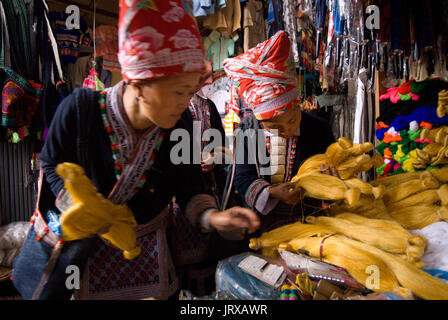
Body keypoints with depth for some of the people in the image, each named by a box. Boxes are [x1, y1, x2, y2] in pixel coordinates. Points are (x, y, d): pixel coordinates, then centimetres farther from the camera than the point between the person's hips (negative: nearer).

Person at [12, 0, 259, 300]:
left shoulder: (177, 133, -17)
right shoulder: (79, 109, -24)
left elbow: (190, 190, -10)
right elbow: (53, 165, -11)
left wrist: (211, 216, -31)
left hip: (142, 241, 2)